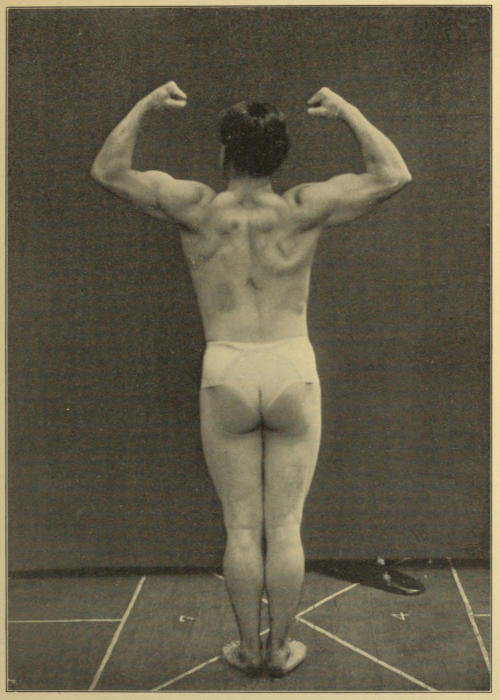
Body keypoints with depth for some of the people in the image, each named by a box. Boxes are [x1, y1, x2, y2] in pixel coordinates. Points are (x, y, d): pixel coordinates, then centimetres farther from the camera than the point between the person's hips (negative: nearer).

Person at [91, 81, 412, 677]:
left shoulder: (197, 209, 0)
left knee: (242, 526, 12)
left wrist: (147, 104, 18)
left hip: (225, 374, 0)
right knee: (285, 527, 11)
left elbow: (108, 171, 10)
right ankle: (280, 649, 25)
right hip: (294, 371, 0)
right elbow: (394, 175, 7)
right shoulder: (303, 210, -1)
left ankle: (248, 649, 26)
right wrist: (345, 110, 15)